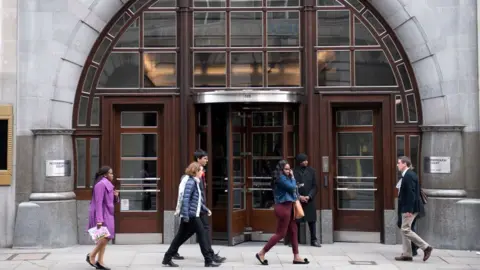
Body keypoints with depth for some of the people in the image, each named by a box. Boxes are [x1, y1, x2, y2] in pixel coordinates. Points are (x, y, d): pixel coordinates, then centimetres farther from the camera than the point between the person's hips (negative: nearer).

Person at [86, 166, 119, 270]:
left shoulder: (107, 185, 15)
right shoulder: (101, 184, -14)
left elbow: (112, 202, 20)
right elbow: (98, 203, -21)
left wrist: (116, 196, -3)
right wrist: (99, 220, -26)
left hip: (106, 214, 10)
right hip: (101, 214, -10)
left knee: (105, 238, 6)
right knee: (107, 236, -16)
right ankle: (91, 255, -3)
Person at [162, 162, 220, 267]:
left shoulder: (196, 183, 16)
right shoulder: (191, 182, -14)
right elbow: (185, 199, -21)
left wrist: (206, 209, 22)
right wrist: (186, 215, -25)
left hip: (193, 216, 10)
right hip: (190, 216, -10)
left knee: (181, 237, 12)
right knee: (202, 234, -2)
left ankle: (167, 258, 17)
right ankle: (209, 261, 5)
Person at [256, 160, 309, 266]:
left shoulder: (284, 178, 15)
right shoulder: (281, 178, -15)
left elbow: (291, 190, 13)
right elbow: (292, 187, -19)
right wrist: (292, 177, -7)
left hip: (288, 207, 10)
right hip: (283, 207, -10)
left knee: (293, 231, 11)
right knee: (280, 233, -4)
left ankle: (296, 257, 15)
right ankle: (261, 253, 3)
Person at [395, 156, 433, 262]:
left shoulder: (409, 175, -17)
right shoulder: (408, 175, 14)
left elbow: (411, 193, -23)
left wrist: (409, 210, -24)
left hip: (409, 208, -10)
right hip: (407, 208, 10)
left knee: (405, 230, -7)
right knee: (404, 230, 11)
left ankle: (426, 247, -2)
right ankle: (407, 254, 15)